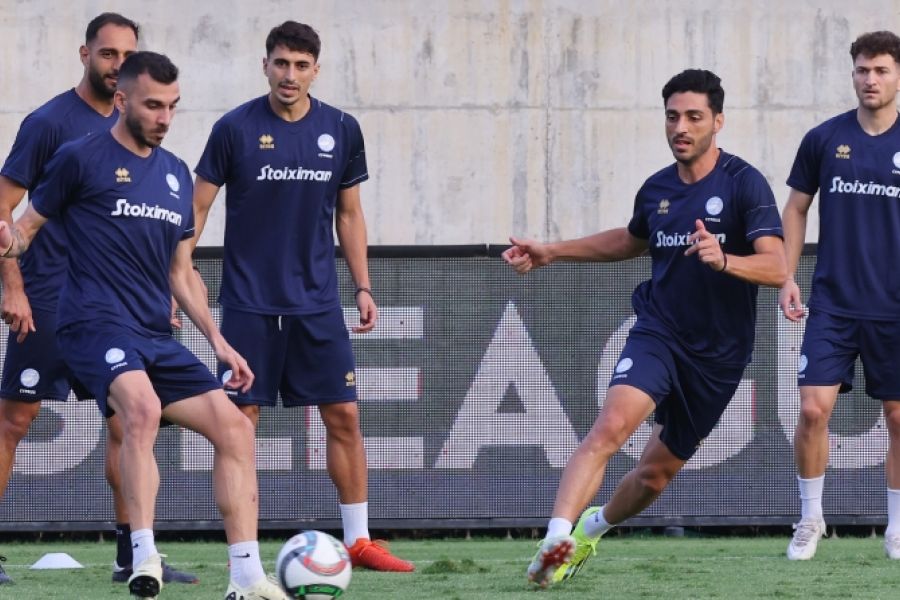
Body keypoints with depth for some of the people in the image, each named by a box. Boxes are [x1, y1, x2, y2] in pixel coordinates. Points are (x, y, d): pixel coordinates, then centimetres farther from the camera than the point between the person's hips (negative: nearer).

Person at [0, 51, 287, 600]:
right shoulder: (81, 158, 0)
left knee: (235, 427, -4)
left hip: (157, 338, 7)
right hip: (96, 323, -7)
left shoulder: (177, 175, 18)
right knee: (143, 406, -34)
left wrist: (217, 339, 16)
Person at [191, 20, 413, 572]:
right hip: (249, 303, -3)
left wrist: (363, 288, 7)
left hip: (317, 301, 3)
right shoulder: (236, 129, -6)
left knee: (344, 416, 0)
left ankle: (359, 540, 9)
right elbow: (198, 207, -2)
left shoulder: (341, 131, 3)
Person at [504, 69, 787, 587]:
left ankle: (594, 526, 42)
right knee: (610, 427, -26)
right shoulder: (656, 189, 4)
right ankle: (558, 538, -39)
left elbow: (776, 268, -22)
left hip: (719, 354, -2)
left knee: (658, 472, 12)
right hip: (657, 335, 2)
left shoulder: (744, 184, -12)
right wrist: (552, 252, 25)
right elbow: (632, 241, 27)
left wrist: (723, 260, -42)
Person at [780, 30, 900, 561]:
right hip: (833, 303, 0)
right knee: (814, 408, -10)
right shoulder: (824, 139, 2)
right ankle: (811, 518, 8)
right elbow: (797, 209, 12)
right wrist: (787, 278, 4)